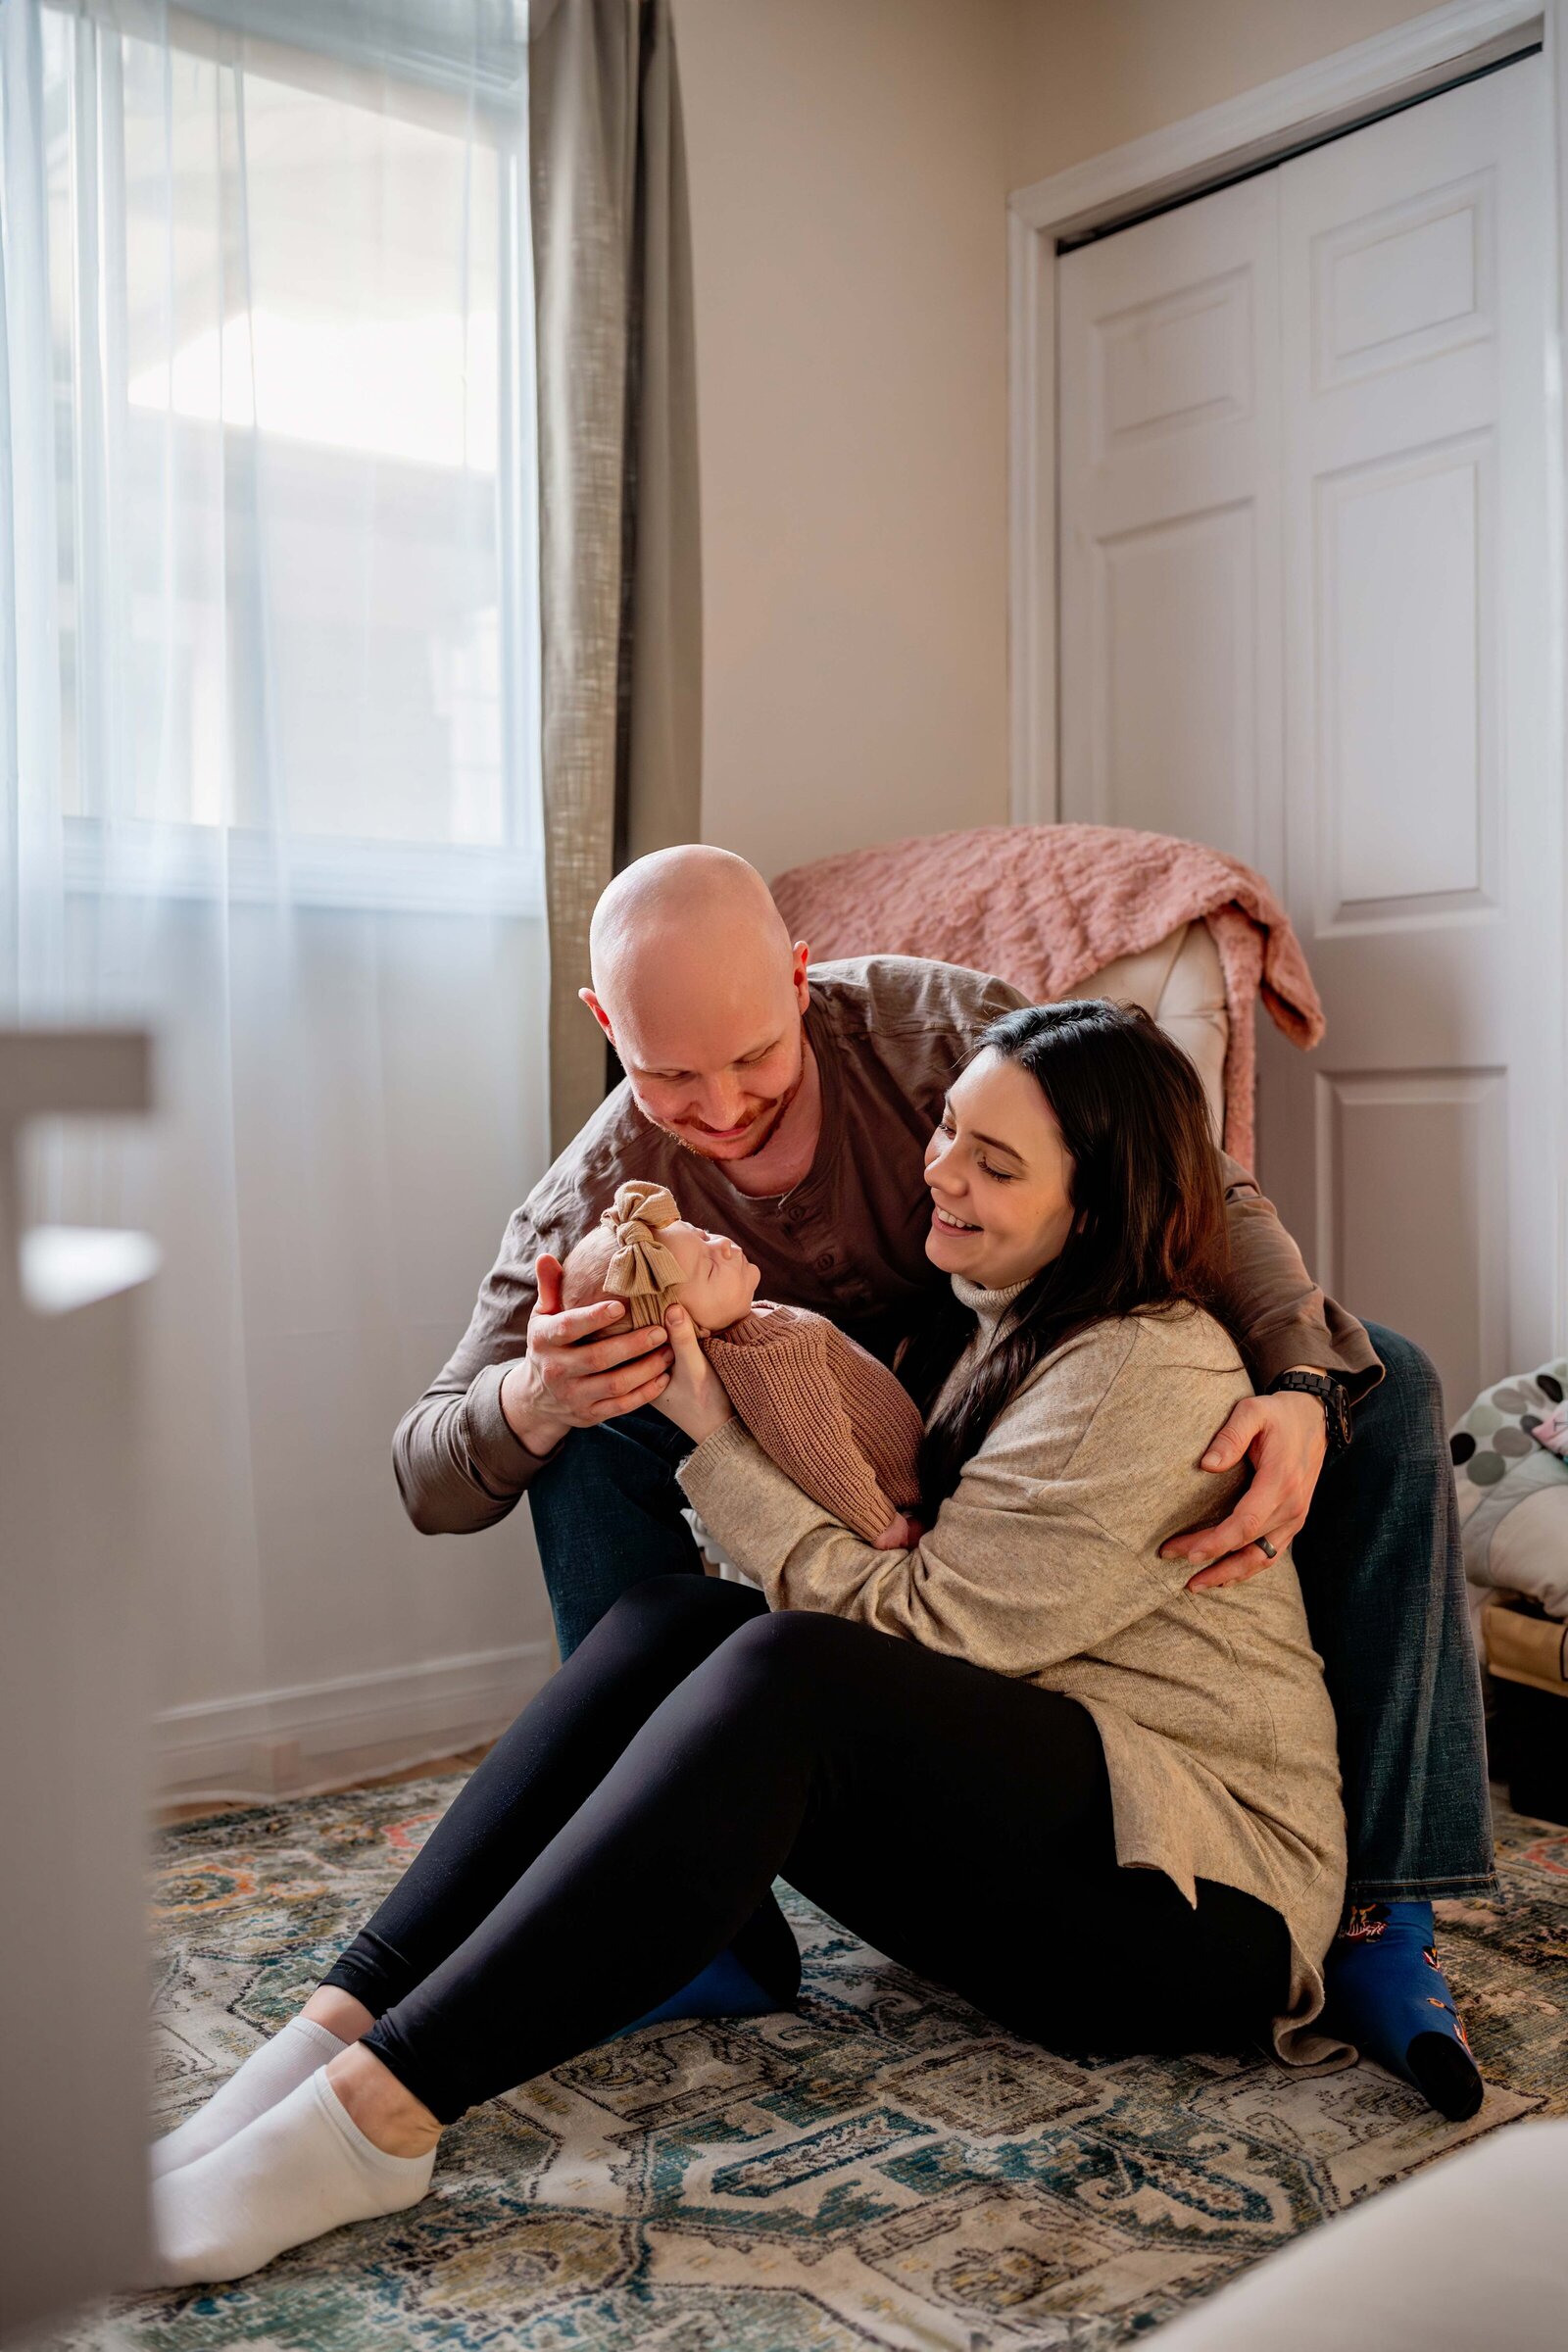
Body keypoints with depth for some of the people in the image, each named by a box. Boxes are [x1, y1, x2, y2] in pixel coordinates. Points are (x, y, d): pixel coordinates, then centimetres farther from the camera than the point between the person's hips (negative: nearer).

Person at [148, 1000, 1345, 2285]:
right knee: (671, 1619, -14)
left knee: (788, 1675, -33)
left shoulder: (1150, 1373, -15)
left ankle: (379, 2110, -35)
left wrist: (716, 1438, -13)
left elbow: (920, 1627, -15)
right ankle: (338, 2024, -22)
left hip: (1207, 1898, -8)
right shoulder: (982, 1325, 13)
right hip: (1019, 1817, 8)